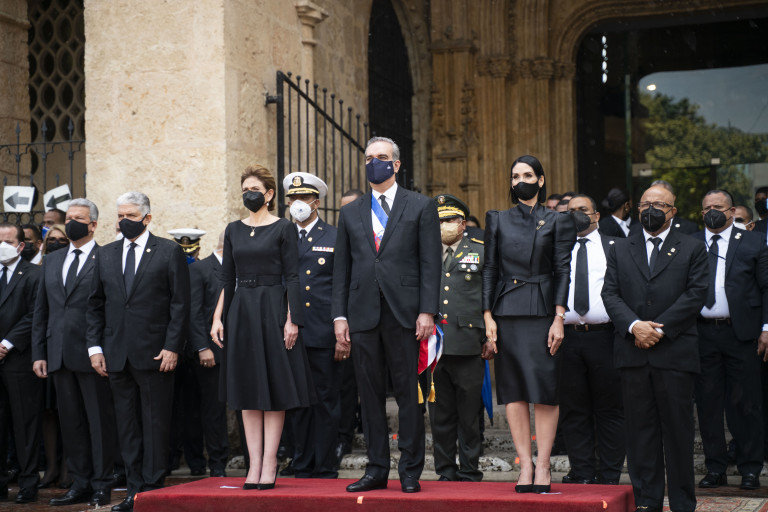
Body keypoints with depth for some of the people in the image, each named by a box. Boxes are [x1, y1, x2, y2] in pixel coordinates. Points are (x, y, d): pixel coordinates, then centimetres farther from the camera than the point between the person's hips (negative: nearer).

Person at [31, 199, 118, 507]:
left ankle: (101, 486, 7)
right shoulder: (52, 261, 17)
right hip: (60, 355, 6)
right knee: (70, 421, 9)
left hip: (92, 354, -6)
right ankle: (80, 484, 17)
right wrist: (38, 353, 10)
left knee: (100, 420, 0)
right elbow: (41, 310, 17)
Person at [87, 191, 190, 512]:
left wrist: (172, 347, -10)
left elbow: (180, 305, -3)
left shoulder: (169, 252, 1)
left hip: (154, 353, -4)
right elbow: (95, 305, 15)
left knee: (155, 423, -2)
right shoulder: (105, 255, 14)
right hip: (117, 354, 4)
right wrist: (95, 347, 5)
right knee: (127, 425, 6)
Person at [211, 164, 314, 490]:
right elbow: (227, 280, 12)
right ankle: (254, 463, 8)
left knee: (274, 388, -2)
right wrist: (218, 318, 4)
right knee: (247, 389, 4)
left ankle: (269, 463, 2)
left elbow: (292, 277, -5)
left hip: (273, 309, -4)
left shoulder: (283, 228, -1)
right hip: (241, 311, 4)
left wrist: (292, 319, -12)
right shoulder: (233, 230, 11)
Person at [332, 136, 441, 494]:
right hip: (362, 313, 3)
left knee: (408, 394, -1)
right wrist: (339, 316, 5)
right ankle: (377, 469, 13)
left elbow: (430, 262, 0)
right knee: (370, 394, 6)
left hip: (404, 313, -3)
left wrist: (427, 311, -10)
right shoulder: (351, 213, 16)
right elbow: (341, 267, 13)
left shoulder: (420, 207, 6)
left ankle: (411, 472, 6)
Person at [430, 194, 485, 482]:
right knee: (440, 415, 6)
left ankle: (470, 473, 10)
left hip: (468, 347, -2)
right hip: (432, 346, 2)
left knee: (469, 415, 1)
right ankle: (445, 472, 14)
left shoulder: (481, 251, 8)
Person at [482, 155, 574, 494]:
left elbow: (562, 271, 2)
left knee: (545, 390, -6)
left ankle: (543, 466, -2)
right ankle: (525, 466, 5)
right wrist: (488, 317, 0)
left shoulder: (557, 222, 7)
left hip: (542, 313, -2)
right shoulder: (498, 221, 13)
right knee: (513, 391, 1)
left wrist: (559, 319, -7)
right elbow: (490, 269, 9)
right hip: (507, 314, 2)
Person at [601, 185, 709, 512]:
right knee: (640, 429, 3)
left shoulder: (692, 249, 8)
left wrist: (660, 328, -11)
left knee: (678, 429, 1)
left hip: (675, 352, -2)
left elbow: (696, 294, -3)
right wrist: (634, 325, -12)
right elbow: (610, 294, 5)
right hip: (633, 353, 2)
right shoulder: (620, 250, 15)